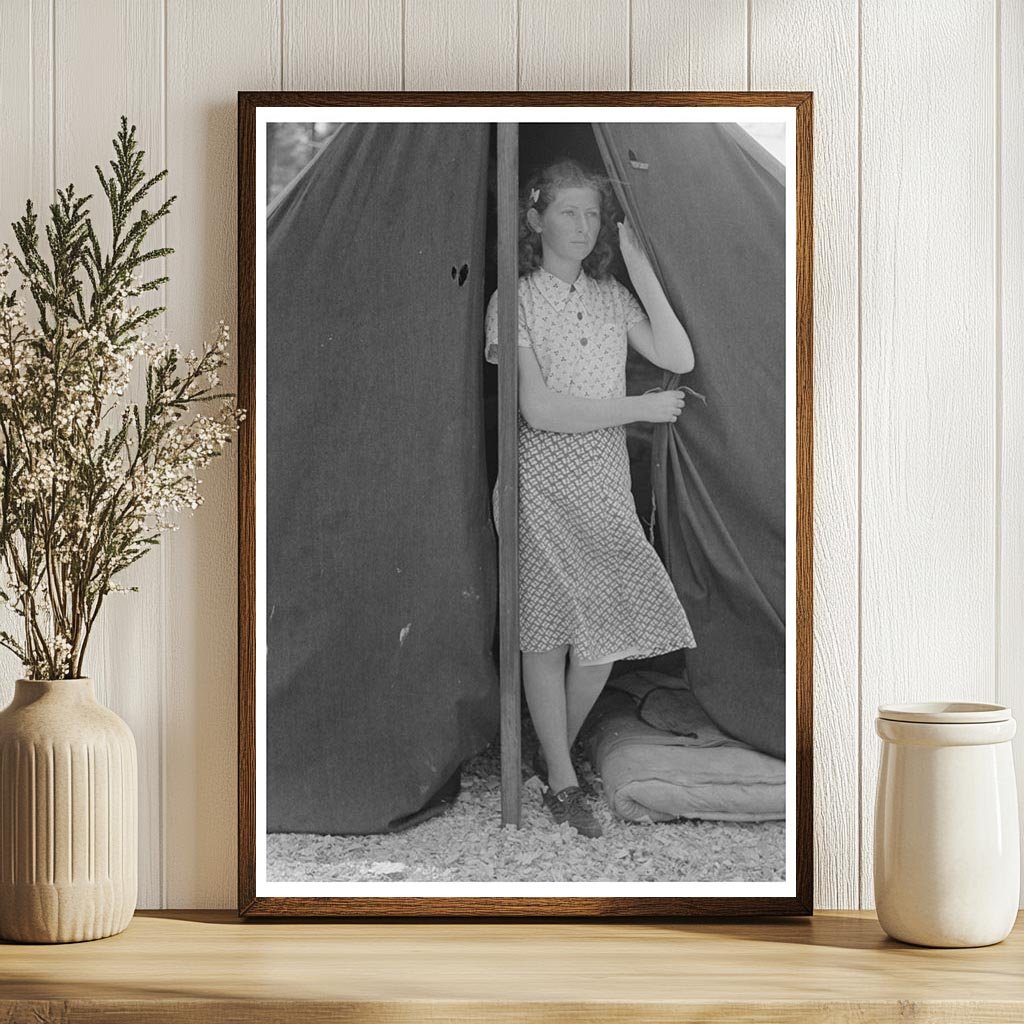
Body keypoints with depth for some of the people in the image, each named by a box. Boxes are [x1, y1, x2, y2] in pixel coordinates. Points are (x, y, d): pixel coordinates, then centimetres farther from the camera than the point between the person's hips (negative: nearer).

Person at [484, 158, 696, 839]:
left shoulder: (612, 298, 10)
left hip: (606, 482, 4)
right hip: (544, 482, -4)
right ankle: (562, 782, 10)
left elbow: (679, 360, -4)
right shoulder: (516, 302, -5)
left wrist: (641, 270, -7)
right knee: (549, 634, -1)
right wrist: (640, 408, -12)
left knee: (609, 628, 1)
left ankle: (557, 750, 24)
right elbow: (540, 410, -14)